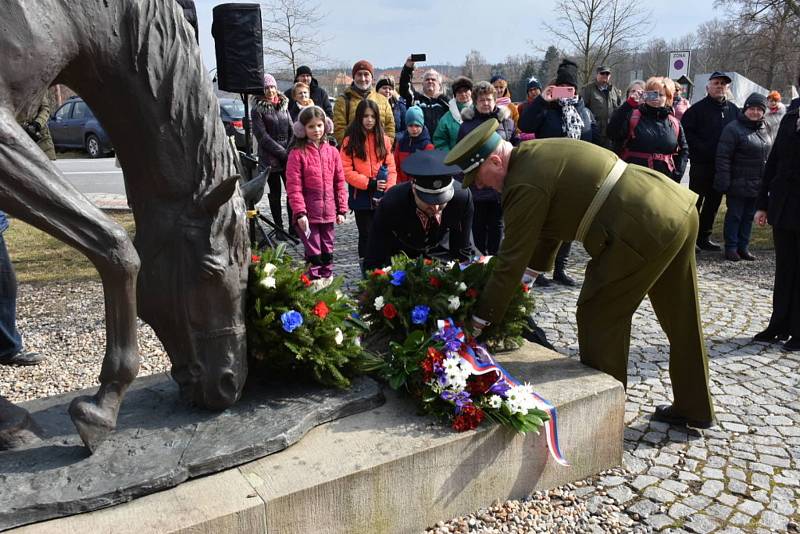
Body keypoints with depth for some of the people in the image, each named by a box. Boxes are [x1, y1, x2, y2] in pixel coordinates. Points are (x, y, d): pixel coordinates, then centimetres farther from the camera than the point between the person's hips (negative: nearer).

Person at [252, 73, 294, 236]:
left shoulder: (284, 106, 15)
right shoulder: (258, 110, 0)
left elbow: (292, 130, 12)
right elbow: (263, 136, -8)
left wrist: (290, 150, -5)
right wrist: (282, 153, -13)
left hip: (288, 157, 4)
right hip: (270, 159, -4)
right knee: (275, 193, 3)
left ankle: (293, 226, 6)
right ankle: (279, 228, 10)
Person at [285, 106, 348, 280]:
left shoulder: (332, 152, 7)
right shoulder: (297, 153, -6)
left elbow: (339, 183, 10)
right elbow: (293, 186, -10)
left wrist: (342, 210, 7)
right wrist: (300, 212, -16)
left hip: (329, 213, 4)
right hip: (308, 214, -4)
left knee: (327, 254, 14)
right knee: (314, 255, 0)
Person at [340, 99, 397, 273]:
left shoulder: (384, 139, 6)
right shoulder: (350, 141, -3)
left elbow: (391, 168, 5)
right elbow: (346, 171, -8)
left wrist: (388, 192, -8)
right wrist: (369, 184, -14)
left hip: (382, 198, 2)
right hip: (361, 197, -2)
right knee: (366, 235, 5)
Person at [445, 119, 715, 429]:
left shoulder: (524, 185, -16)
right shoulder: (537, 154, 13)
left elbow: (512, 260, -12)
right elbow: (548, 228, 22)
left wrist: (477, 323, -2)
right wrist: (523, 283, 27)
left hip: (645, 230, -10)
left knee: (598, 317, 3)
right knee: (682, 319, 20)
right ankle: (694, 408, 38)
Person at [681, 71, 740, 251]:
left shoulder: (733, 110, 10)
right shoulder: (697, 109, -5)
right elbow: (686, 132, -10)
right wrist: (702, 149, -17)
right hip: (701, 164, -5)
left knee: (713, 202, 11)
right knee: (695, 202, -1)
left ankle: (704, 237, 20)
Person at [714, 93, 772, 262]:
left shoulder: (764, 130, 13)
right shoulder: (733, 129, -10)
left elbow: (768, 156, 21)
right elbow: (723, 157, -15)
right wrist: (723, 182, -20)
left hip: (757, 185, 7)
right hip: (738, 184, -7)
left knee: (749, 216, 12)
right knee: (734, 215, 1)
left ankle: (743, 247, 20)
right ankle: (731, 248, 10)